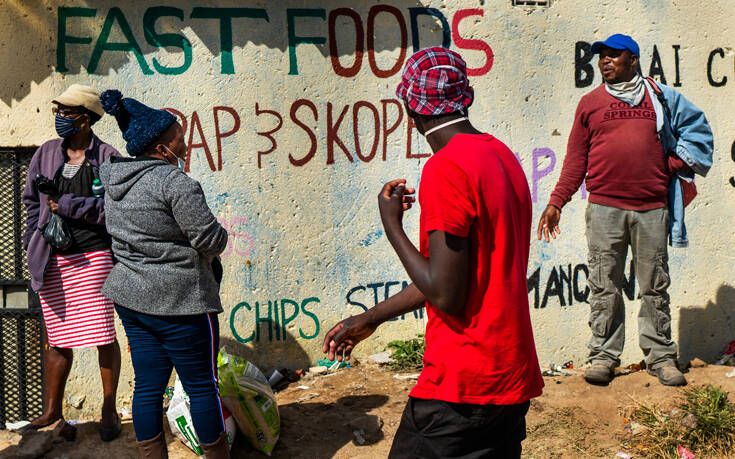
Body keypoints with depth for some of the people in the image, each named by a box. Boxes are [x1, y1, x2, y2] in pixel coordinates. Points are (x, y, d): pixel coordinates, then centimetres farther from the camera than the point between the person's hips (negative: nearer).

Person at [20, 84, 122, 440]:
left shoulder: (107, 157, -3)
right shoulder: (46, 153, 10)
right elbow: (32, 201, 18)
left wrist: (67, 205, -12)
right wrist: (35, 244, 9)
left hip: (93, 257, -4)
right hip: (53, 260, 4)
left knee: (103, 335, -1)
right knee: (57, 337, 11)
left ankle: (109, 410, 15)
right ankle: (52, 410, 25)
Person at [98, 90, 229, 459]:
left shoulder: (114, 180, 9)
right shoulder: (175, 181, -17)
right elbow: (211, 240, -18)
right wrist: (218, 233, 4)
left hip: (131, 297, 8)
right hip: (179, 302, -8)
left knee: (148, 385, 13)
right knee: (202, 385, 5)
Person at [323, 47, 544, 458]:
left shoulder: (446, 167, -18)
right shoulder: (503, 156, 11)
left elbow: (445, 294, -20)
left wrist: (392, 225, -7)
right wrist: (372, 318, 20)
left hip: (462, 386, -9)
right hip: (512, 379, 9)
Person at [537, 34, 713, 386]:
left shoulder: (660, 97, 12)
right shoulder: (590, 103, 11)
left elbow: (696, 128, 22)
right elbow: (575, 160, 10)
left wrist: (675, 165, 8)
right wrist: (556, 202, 3)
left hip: (652, 207, 1)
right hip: (604, 207, 0)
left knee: (655, 285, 6)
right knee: (604, 286, 1)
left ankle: (660, 356, 16)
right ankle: (603, 355, 10)